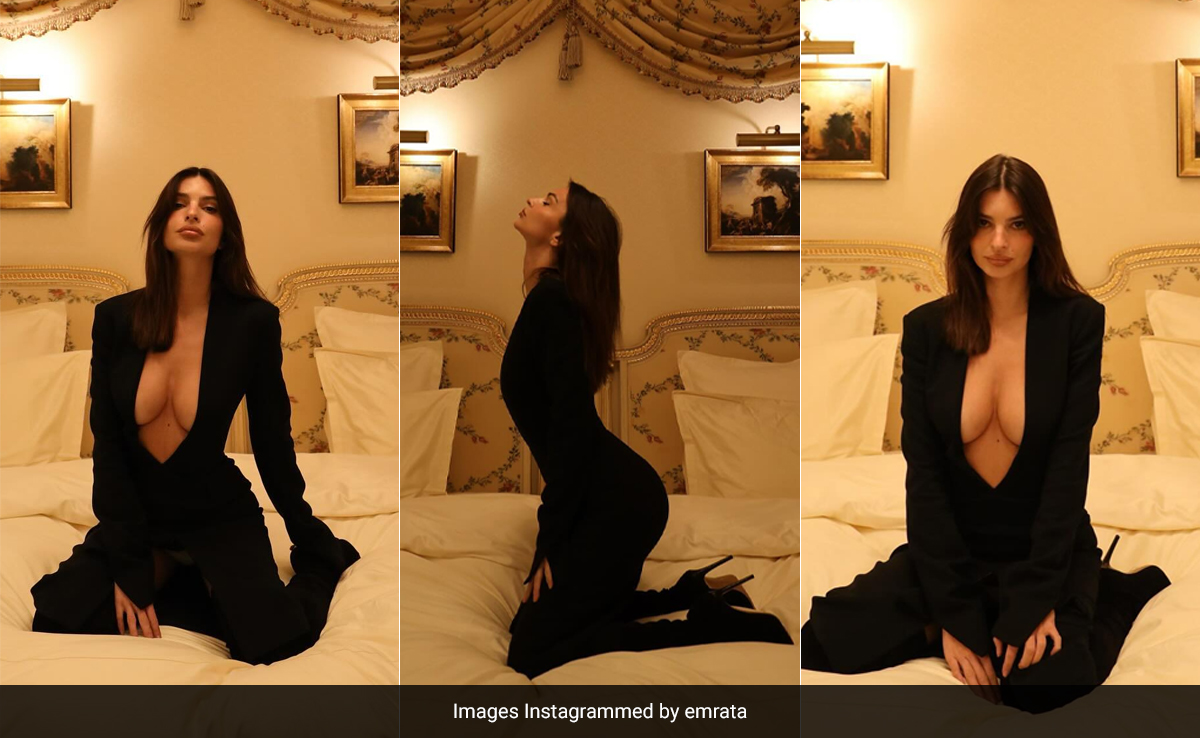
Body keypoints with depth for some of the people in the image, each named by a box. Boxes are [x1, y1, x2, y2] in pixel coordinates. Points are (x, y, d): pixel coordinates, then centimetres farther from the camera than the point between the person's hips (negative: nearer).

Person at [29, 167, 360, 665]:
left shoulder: (253, 321, -13)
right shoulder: (116, 318, -7)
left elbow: (273, 443, -4)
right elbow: (107, 444, -5)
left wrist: (314, 548, 3)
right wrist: (128, 565, -11)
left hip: (220, 517, -3)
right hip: (135, 514, 3)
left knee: (272, 644, -25)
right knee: (55, 622, -18)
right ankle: (165, 572, 7)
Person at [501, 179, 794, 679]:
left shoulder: (551, 300, -15)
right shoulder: (549, 298, 13)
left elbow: (572, 423, -22)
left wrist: (553, 540, -18)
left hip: (615, 502, -9)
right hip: (610, 497, 9)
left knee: (534, 655, -7)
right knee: (529, 623, 16)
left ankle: (716, 624, -6)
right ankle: (696, 596, 15)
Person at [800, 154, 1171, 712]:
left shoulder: (1077, 321, -7)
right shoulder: (926, 328, -3)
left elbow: (1069, 462, -11)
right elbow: (923, 471, -7)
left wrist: (1034, 598, -18)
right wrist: (955, 613, -14)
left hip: (1049, 546, -2)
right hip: (951, 547, 2)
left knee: (1046, 684, -29)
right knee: (824, 641, -18)